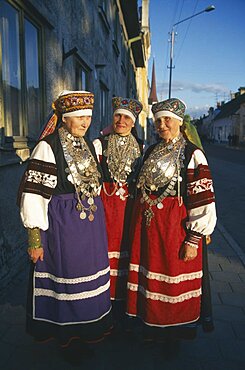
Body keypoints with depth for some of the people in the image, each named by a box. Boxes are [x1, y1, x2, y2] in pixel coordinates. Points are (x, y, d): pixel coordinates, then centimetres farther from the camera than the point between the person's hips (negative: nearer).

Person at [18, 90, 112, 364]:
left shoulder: (89, 145, 9)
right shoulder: (48, 147, -13)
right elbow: (33, 192, -16)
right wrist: (35, 237, -17)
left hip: (92, 219, 7)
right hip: (62, 221, -7)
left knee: (91, 272, 17)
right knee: (67, 275, 8)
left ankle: (91, 326, 40)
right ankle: (68, 335, 31)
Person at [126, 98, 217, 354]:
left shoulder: (192, 155, -10)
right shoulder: (150, 151, 10)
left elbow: (204, 201, -14)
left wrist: (193, 240, -16)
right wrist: (139, 224, 14)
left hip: (174, 225, -5)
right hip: (146, 224, 6)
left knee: (173, 280, 8)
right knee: (148, 274, 16)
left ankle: (173, 334, 34)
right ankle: (151, 326, 40)